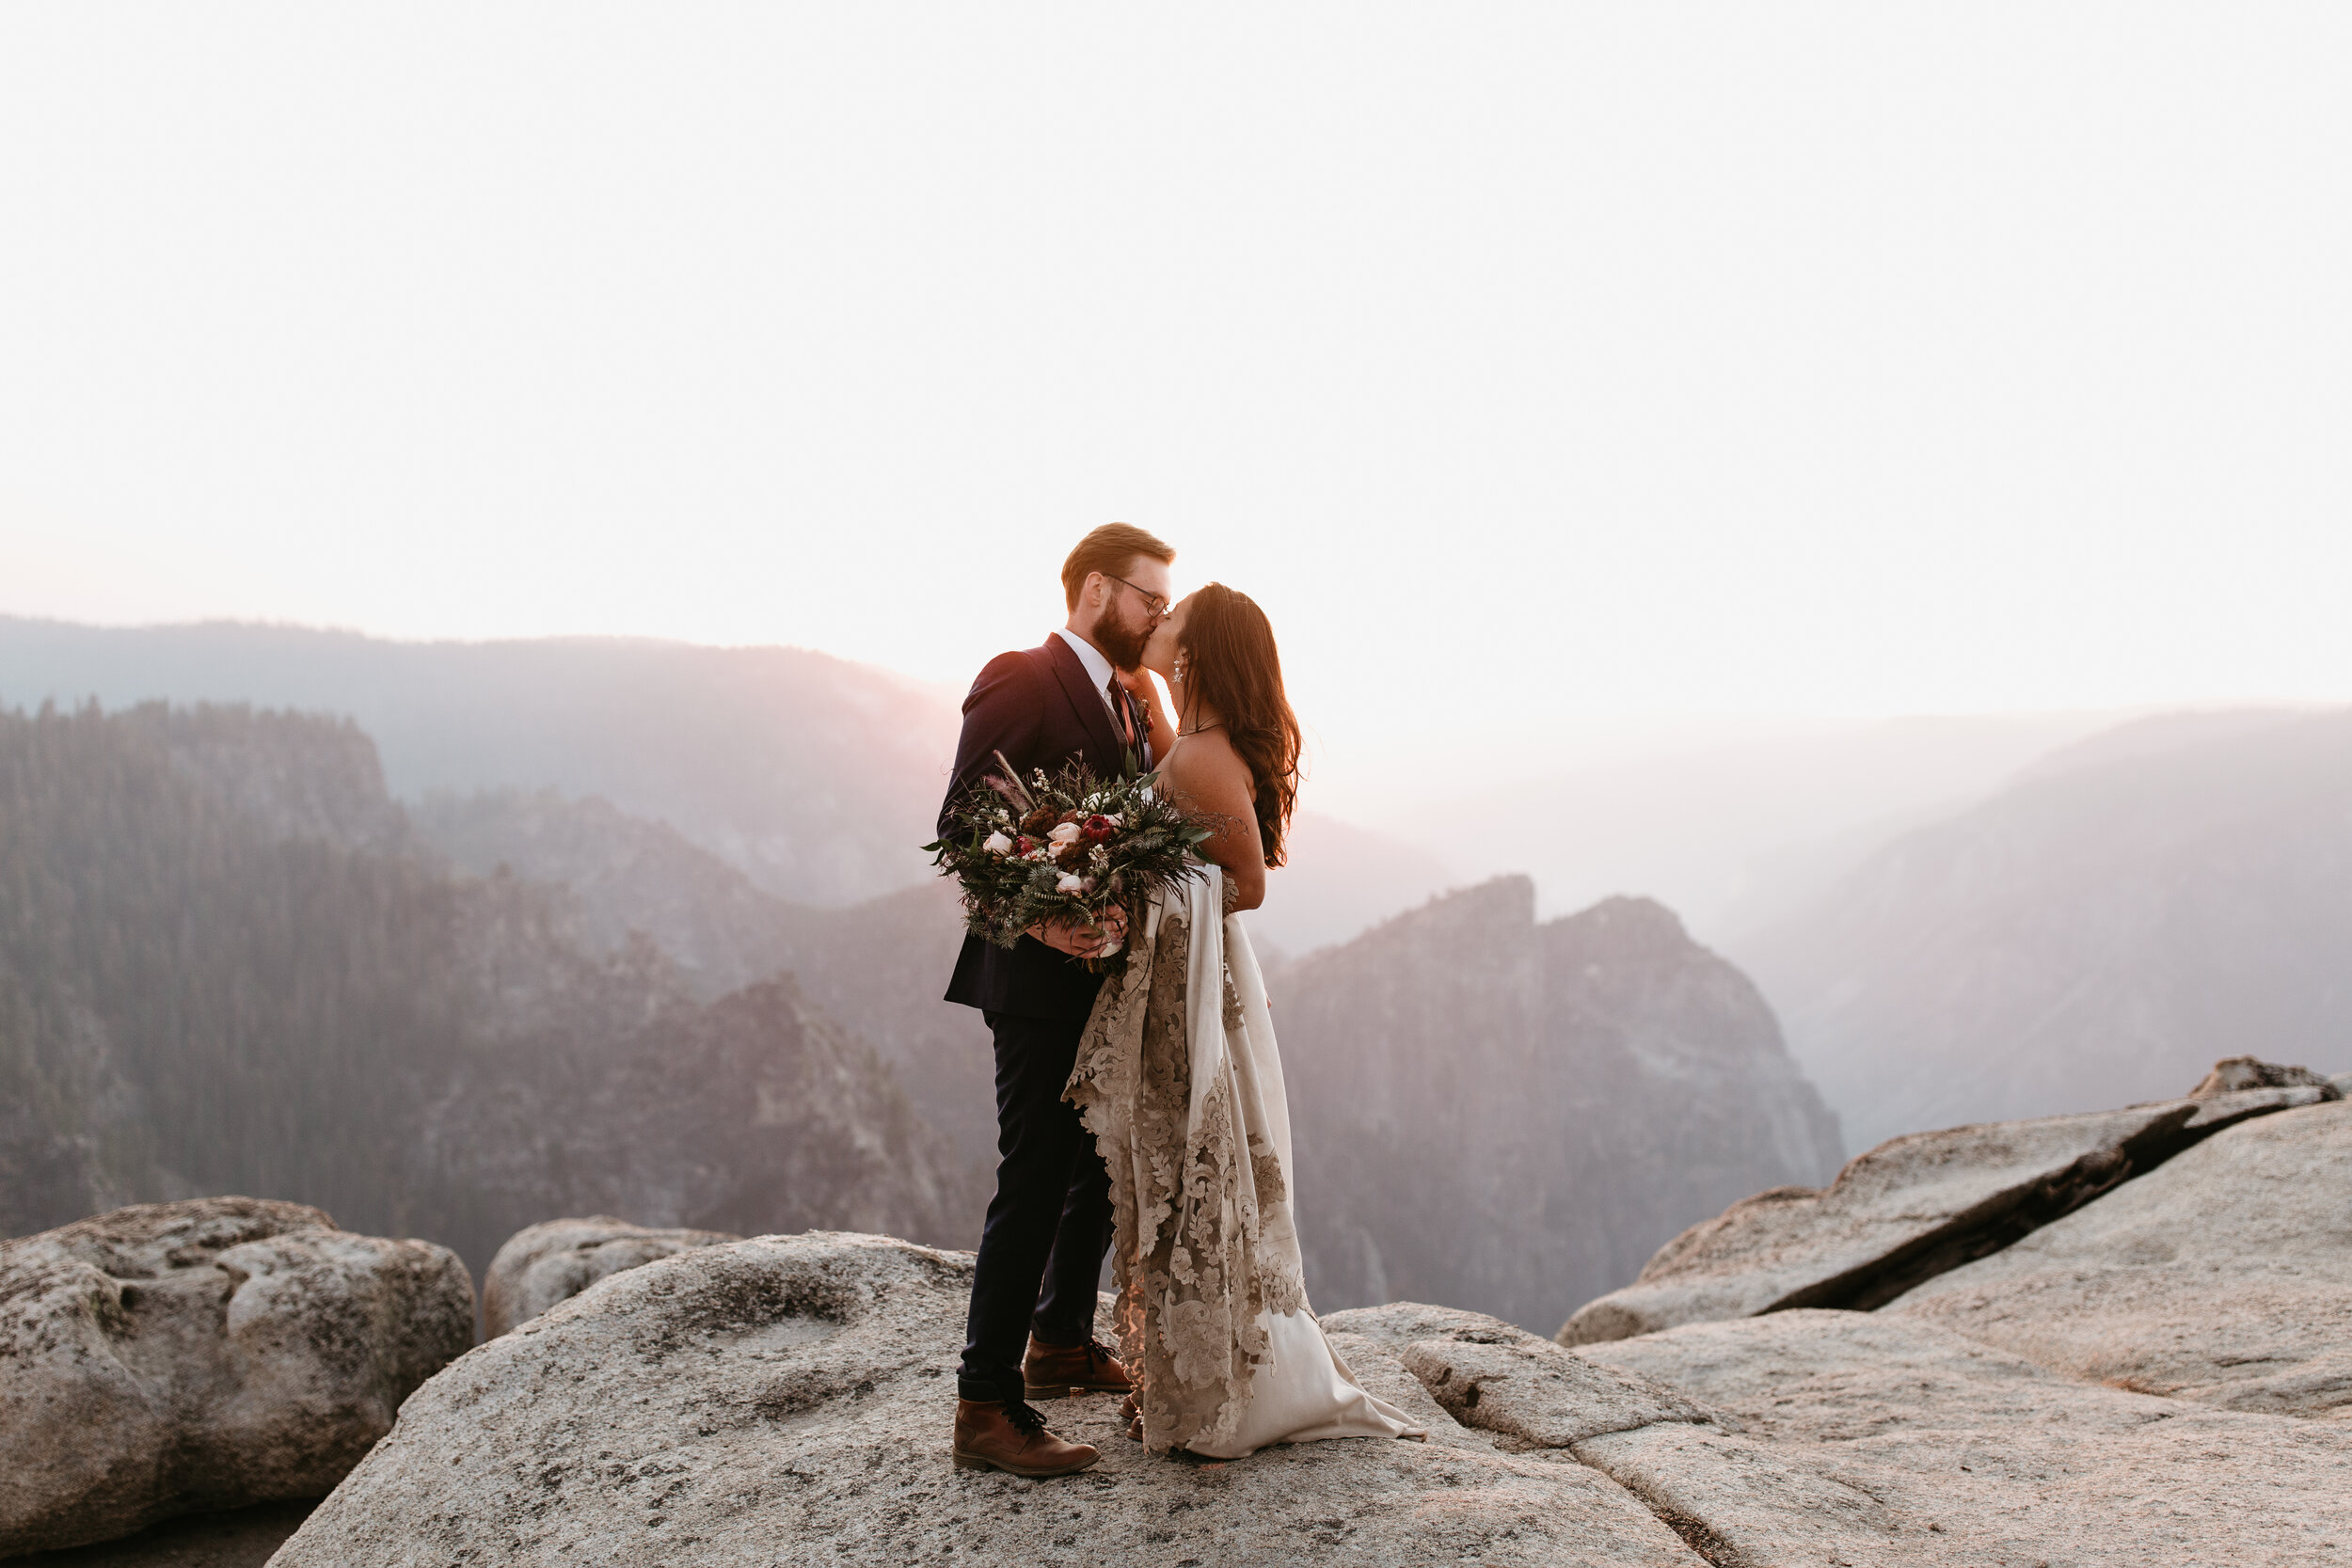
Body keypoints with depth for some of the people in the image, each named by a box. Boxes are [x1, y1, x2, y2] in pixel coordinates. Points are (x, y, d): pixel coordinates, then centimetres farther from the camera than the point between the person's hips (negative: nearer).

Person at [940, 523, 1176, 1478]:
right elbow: (961, 827, -18)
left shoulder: (1128, 700, 16)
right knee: (1035, 1182, -7)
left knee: (1101, 1168, 20)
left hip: (1116, 978, 9)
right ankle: (986, 1406, 1)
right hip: (1044, 979, -9)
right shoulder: (1019, 680, -12)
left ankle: (1061, 1343, 38)